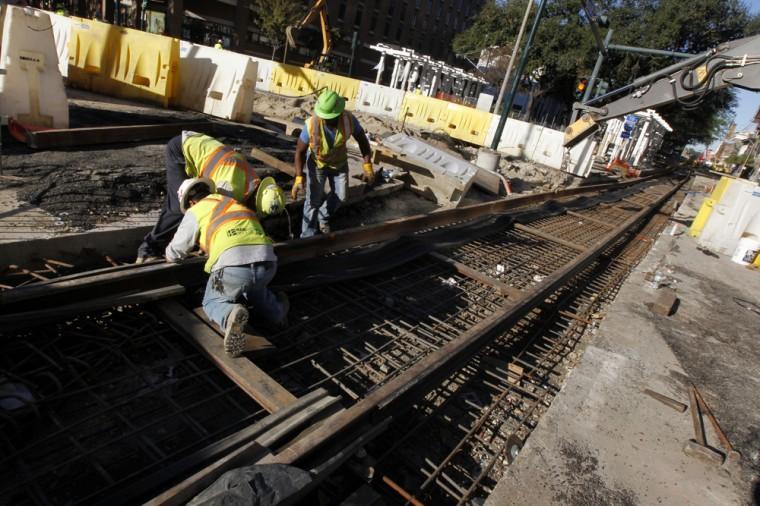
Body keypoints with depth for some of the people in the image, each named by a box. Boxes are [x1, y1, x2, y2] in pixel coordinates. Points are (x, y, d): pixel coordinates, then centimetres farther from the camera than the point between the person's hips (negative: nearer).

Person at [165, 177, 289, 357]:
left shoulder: (195, 212, 16)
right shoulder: (232, 200, 29)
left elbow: (173, 254, 22)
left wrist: (171, 256, 48)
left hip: (232, 265, -5)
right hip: (267, 262, 6)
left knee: (212, 302, 22)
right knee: (254, 288, 39)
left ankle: (231, 315, -10)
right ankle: (276, 310, 16)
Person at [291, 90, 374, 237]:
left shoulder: (349, 120, -30)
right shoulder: (311, 125, -34)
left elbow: (362, 140, -13)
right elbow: (300, 151, -22)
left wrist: (367, 166, -18)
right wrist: (299, 178, -32)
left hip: (339, 162, 3)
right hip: (317, 162, -3)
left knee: (340, 196, 12)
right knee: (314, 199, -5)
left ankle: (323, 217, 41)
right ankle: (307, 235, 13)